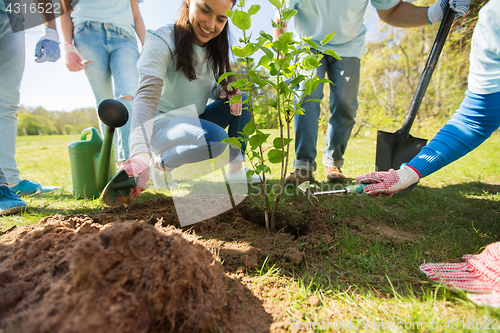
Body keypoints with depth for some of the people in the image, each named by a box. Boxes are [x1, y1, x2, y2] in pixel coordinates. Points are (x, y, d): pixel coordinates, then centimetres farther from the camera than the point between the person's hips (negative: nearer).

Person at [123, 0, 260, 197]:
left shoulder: (215, 48, 3)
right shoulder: (162, 42, -18)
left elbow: (215, 90, 8)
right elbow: (147, 96, -32)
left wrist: (227, 91, -19)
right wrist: (140, 154, -47)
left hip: (195, 122, 7)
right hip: (162, 125, -7)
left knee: (242, 99, -8)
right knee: (216, 139, -34)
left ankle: (236, 170, -9)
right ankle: (162, 161, -8)